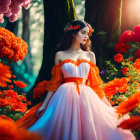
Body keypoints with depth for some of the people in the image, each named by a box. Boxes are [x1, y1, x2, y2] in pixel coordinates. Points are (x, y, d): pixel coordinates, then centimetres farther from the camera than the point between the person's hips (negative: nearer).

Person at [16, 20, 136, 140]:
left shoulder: (90, 55, 15)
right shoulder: (60, 55, 10)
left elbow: (95, 83, 14)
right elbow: (55, 83, 11)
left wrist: (105, 103, 7)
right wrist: (44, 104, 6)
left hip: (86, 97, 2)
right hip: (65, 96, -2)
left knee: (88, 129, -11)